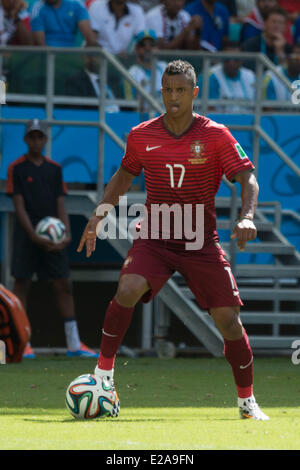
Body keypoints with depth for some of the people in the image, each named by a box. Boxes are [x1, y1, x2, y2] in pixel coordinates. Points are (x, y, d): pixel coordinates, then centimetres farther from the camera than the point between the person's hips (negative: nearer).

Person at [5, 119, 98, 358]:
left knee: (64, 285, 1)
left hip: (52, 236, 4)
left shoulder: (54, 168, 12)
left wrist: (67, 233, -6)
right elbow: (19, 205, -7)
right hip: (26, 234, -4)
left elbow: (60, 204, 10)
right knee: (22, 284, -3)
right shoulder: (17, 168, -1)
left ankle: (74, 343, 3)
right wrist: (34, 236, -17)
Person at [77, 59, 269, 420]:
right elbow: (124, 176, 17)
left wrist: (247, 217, -26)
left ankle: (247, 401, 15)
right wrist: (100, 213, 8)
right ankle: (103, 372, -14)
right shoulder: (141, 136, 0)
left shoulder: (216, 136, -7)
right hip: (153, 239, 1)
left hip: (201, 242, 0)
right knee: (127, 290, -28)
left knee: (228, 319, -4)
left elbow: (247, 179, -8)